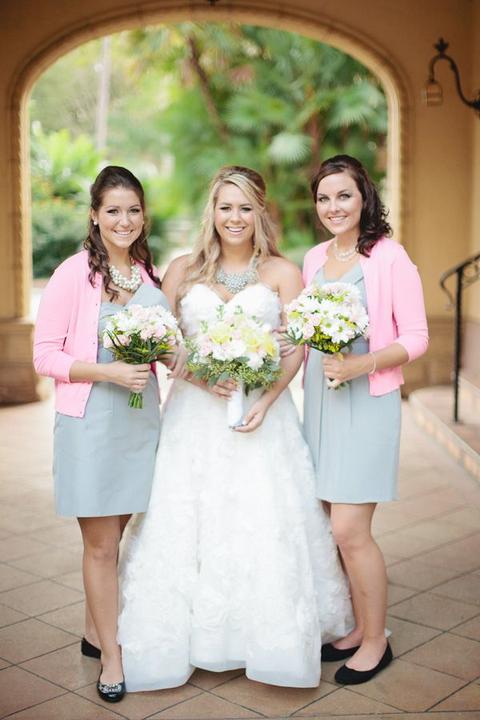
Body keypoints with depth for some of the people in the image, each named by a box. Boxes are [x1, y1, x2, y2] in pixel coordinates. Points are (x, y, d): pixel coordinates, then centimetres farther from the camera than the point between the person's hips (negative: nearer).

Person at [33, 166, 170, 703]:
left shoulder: (149, 273, 7)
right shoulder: (73, 274, -10)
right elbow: (45, 356, -10)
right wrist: (108, 372, -21)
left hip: (141, 420, 5)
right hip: (90, 422, -5)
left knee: (112, 537, 16)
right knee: (101, 543, 4)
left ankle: (95, 631, 35)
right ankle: (111, 655, 19)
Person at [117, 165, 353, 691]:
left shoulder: (282, 273, 4)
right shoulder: (184, 270, 7)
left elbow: (297, 347, -1)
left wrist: (266, 401, -17)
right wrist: (202, 376, -13)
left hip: (261, 413, -1)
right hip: (195, 415, 2)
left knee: (264, 525, -2)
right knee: (185, 524, 3)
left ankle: (272, 640, 13)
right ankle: (192, 635, 17)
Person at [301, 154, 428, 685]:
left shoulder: (389, 257, -8)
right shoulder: (314, 259, 11)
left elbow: (416, 338, -8)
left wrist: (360, 364, -20)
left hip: (367, 402, -6)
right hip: (319, 399, 6)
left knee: (349, 530, -6)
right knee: (335, 528, 10)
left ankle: (376, 640, 14)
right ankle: (358, 627, 28)